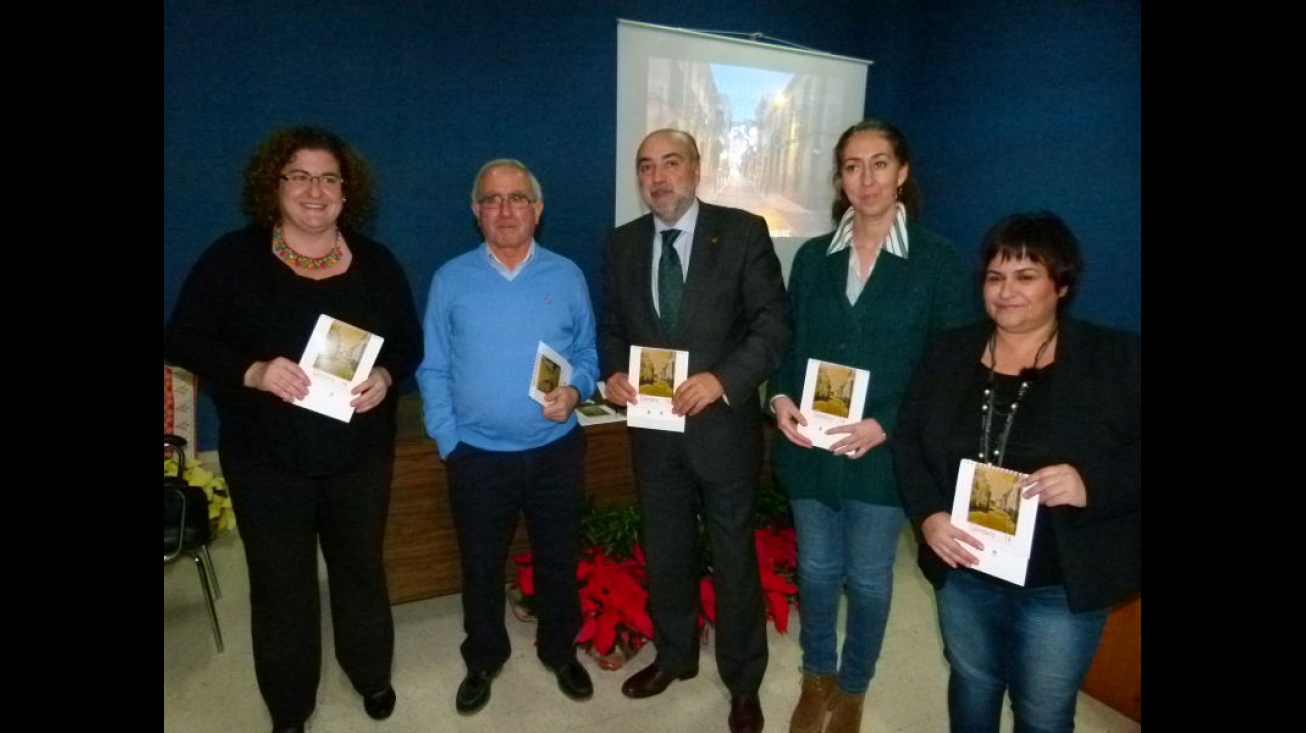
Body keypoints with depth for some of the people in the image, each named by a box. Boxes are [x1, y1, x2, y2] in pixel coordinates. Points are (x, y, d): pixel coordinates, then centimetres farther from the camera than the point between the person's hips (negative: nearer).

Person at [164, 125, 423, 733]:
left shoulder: (376, 263, 1)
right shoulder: (233, 259, -5)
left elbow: (410, 342, 5)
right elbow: (183, 340, -6)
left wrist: (386, 377, -17)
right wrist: (252, 372, -23)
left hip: (361, 455, 2)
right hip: (266, 460, -1)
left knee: (361, 568, 18)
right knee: (281, 584, 11)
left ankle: (373, 676, 42)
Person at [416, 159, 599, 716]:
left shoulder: (567, 276, 0)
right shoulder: (450, 280, -2)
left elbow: (588, 353, 5)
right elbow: (433, 370, -1)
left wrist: (574, 391, -16)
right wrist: (448, 443, -7)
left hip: (555, 452, 1)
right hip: (478, 456, 0)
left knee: (558, 560, 17)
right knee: (481, 566, 17)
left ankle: (560, 651, 40)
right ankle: (483, 661, 40)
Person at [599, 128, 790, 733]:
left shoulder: (743, 231, -7)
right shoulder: (622, 243, 5)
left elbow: (774, 324, -10)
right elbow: (612, 326, 12)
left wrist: (722, 379, -23)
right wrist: (613, 373, -8)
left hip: (723, 424, -3)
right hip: (652, 428, 4)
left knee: (734, 557, 12)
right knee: (664, 552, 19)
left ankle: (743, 680, 34)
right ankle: (674, 655, 44)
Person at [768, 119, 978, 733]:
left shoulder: (937, 260, -8)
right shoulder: (813, 257, 4)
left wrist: (886, 426, -18)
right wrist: (781, 399, -9)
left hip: (883, 453, -3)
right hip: (809, 448, 3)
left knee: (868, 578, 14)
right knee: (816, 568, 17)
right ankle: (817, 677, 41)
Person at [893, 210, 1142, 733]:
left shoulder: (1118, 359, -8)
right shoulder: (949, 353, 0)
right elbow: (908, 441, 0)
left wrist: (1092, 483, -28)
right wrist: (927, 515, -14)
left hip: (1063, 584, -2)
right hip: (964, 569, 3)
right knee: (971, 688, 24)